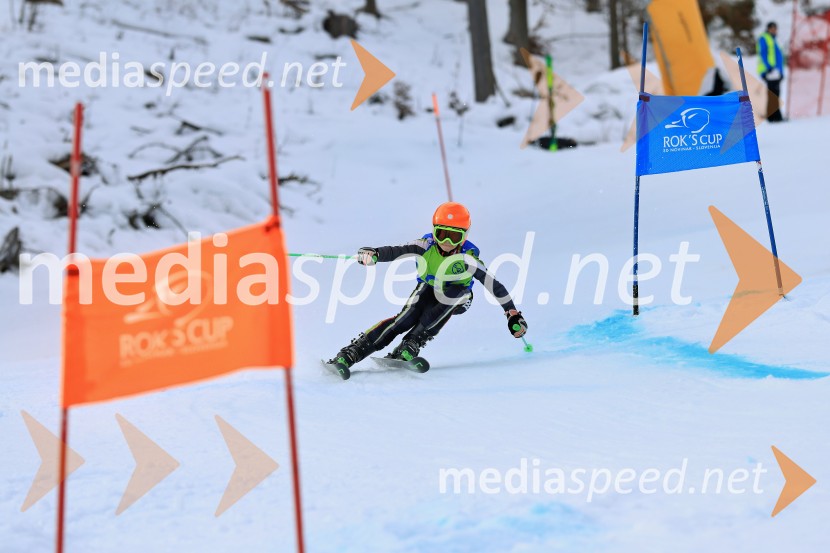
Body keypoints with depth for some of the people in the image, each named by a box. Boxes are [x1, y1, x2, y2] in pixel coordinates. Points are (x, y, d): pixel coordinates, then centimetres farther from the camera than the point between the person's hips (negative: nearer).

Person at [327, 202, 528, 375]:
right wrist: (374, 254, -60)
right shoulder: (427, 245, -25)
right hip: (428, 290, 0)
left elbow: (493, 285, -23)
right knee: (404, 320, -25)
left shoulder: (468, 257, -28)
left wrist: (513, 314, -23)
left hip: (457, 298, 0)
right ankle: (349, 355, -30)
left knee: (453, 293, -35)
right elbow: (397, 251, -39)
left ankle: (410, 346, -32)